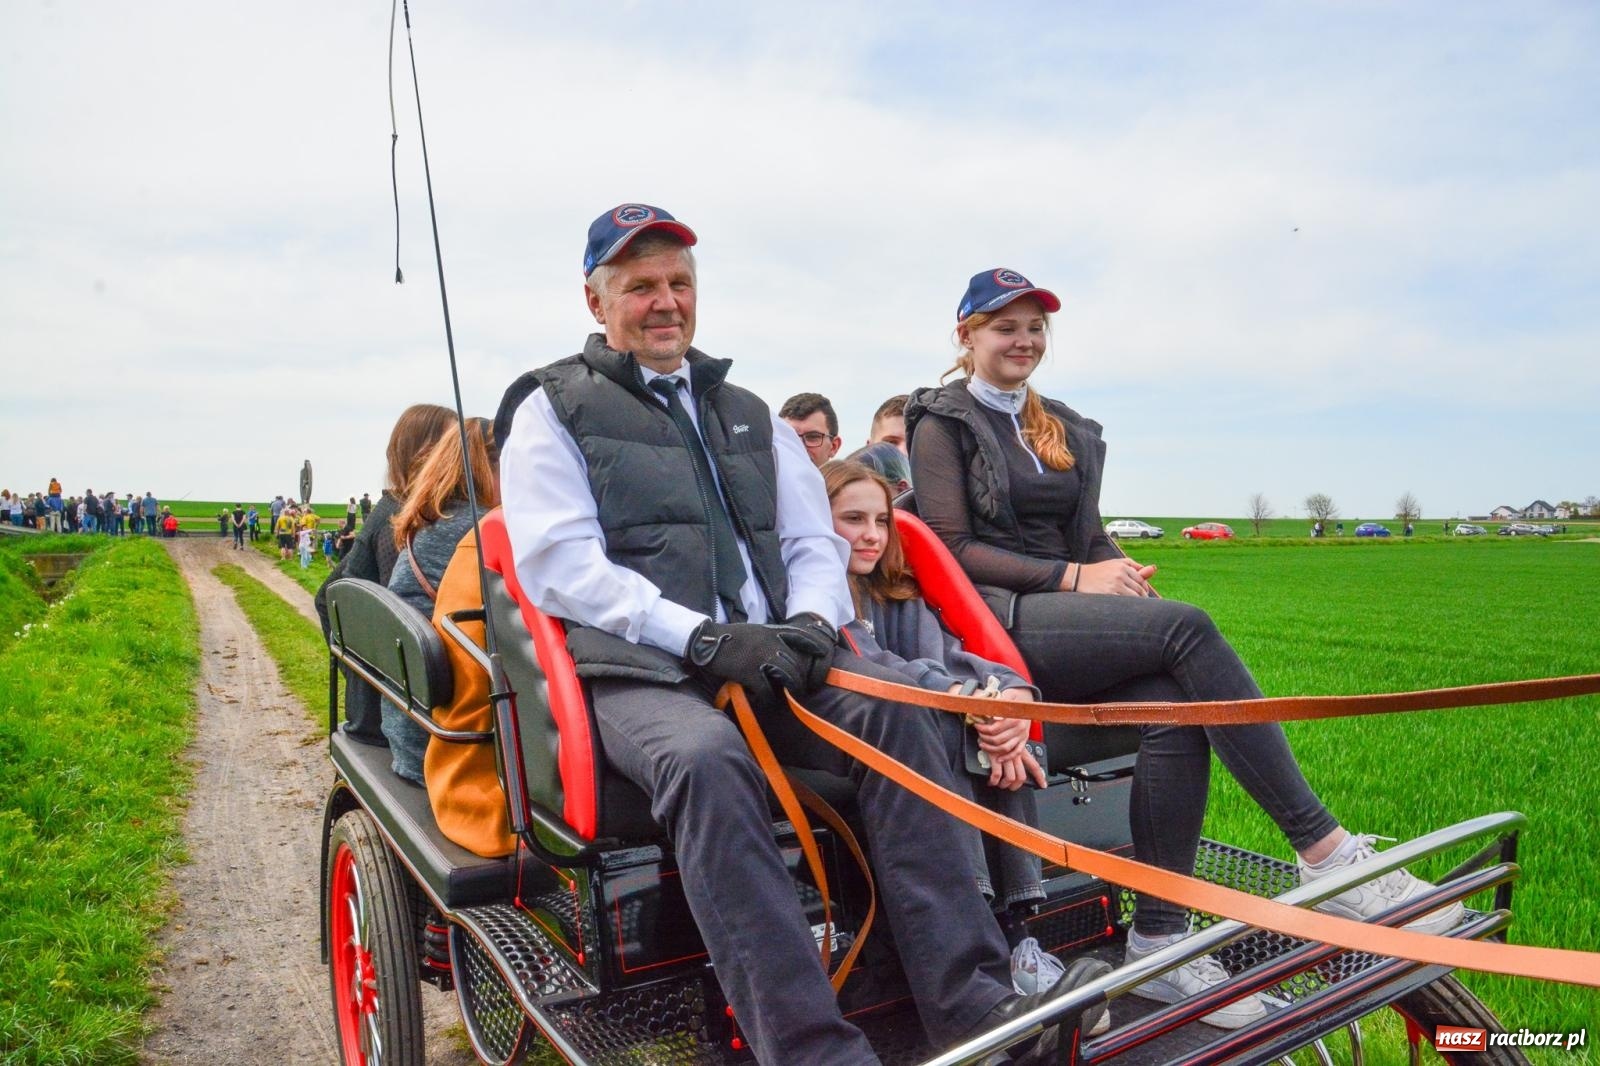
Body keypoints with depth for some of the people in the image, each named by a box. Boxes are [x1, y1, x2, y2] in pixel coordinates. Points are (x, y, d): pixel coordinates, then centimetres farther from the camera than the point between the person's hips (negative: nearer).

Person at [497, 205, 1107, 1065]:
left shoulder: (748, 414, 26)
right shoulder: (554, 409, 10)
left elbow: (815, 542, 22)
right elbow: (559, 567, -4)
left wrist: (812, 620, -3)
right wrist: (702, 638, -16)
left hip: (765, 656, 4)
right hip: (633, 670, -4)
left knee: (892, 711, -24)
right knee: (705, 758, -36)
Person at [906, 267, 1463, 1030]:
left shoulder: (1067, 429, 24)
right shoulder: (942, 423, 5)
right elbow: (950, 551, -5)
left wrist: (1117, 573, -4)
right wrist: (1073, 578, -13)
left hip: (1072, 624, 6)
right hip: (998, 625, -6)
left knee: (1173, 705, -26)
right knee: (1187, 628, -27)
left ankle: (1159, 940, -22)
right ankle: (1325, 853, -25)